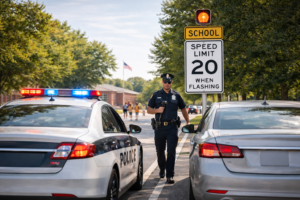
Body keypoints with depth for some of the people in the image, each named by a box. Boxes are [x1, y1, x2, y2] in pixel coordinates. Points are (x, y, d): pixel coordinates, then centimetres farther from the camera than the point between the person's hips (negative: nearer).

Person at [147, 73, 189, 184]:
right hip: (159, 127, 1)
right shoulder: (156, 95, 8)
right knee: (160, 151, 12)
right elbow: (149, 110, 8)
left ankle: (170, 176, -6)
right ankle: (162, 169, 37)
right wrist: (157, 110, -11)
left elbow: (183, 109, 18)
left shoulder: (176, 95, 8)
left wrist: (188, 122, 14)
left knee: (171, 152, -9)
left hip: (172, 127, -1)